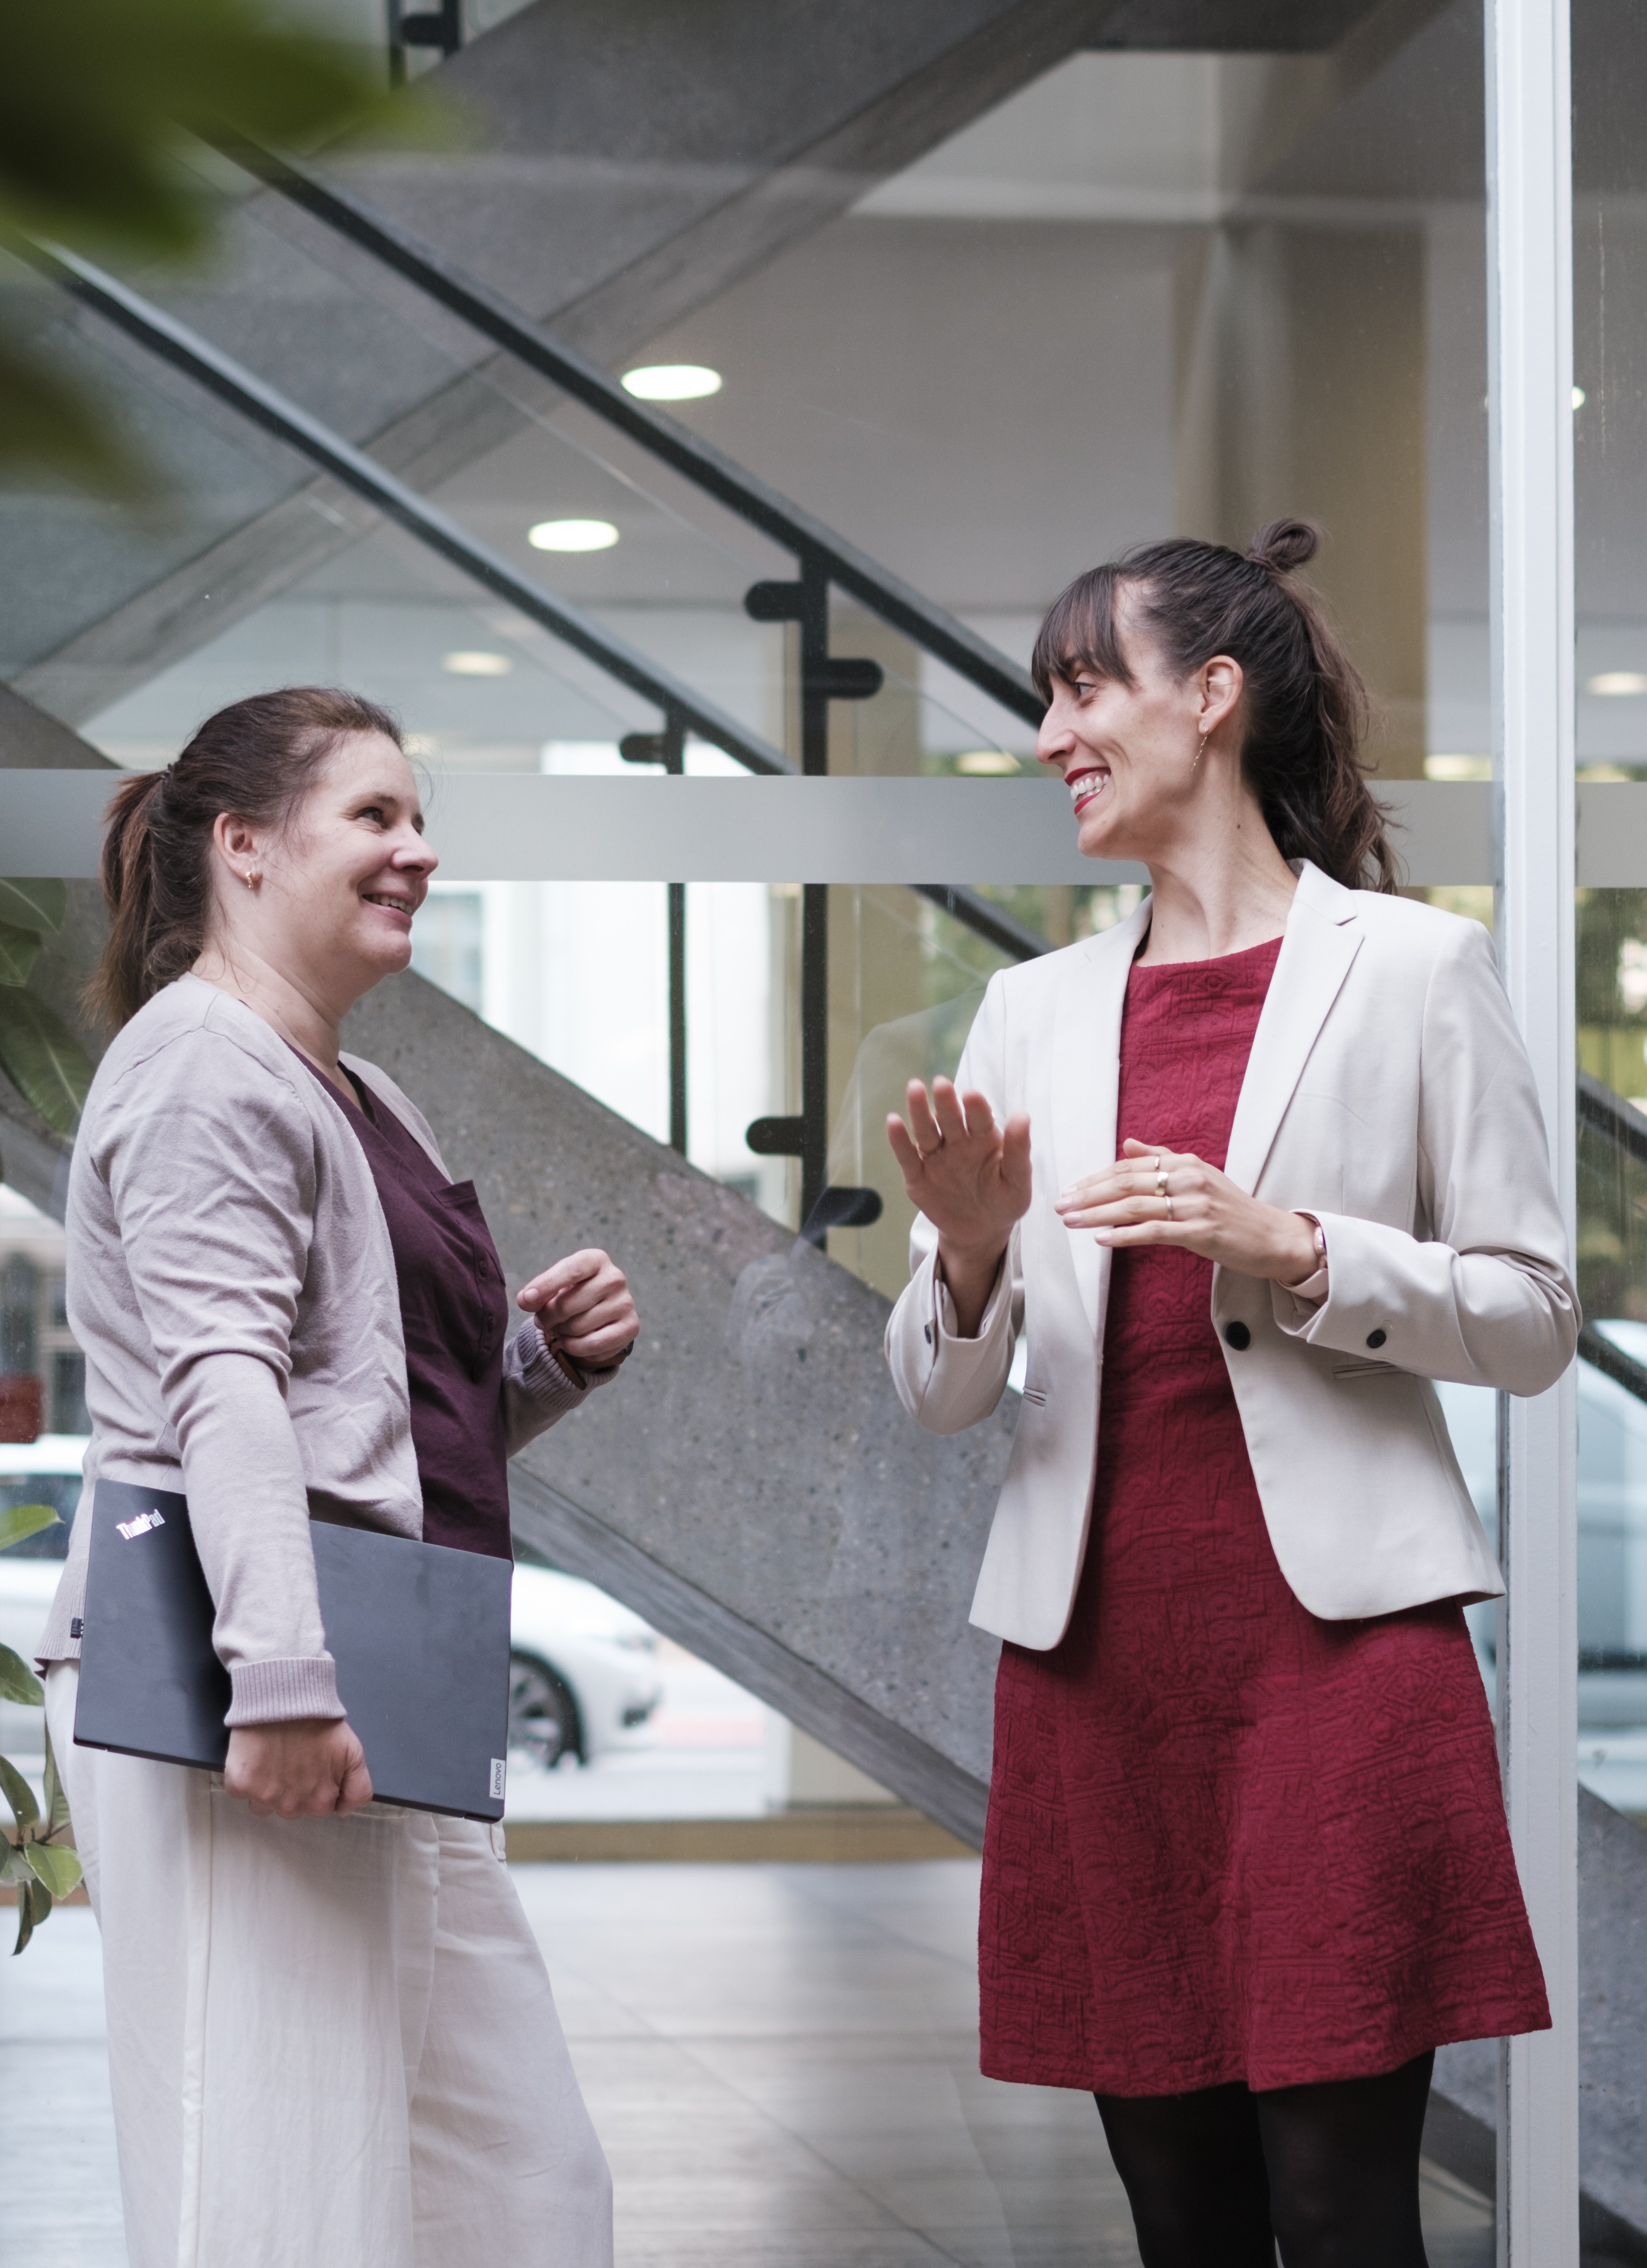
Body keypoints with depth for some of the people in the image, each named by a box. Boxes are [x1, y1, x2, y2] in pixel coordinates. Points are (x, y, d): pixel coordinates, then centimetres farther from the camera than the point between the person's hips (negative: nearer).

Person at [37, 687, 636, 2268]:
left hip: (368, 1724, 10)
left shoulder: (368, 1108, 25)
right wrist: (282, 1678, -27)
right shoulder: (206, 1063, -6)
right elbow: (225, 1386, -18)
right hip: (236, 1712, -10)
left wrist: (550, 1357, 12)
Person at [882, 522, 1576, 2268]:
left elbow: (1534, 1321, 1)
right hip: (1098, 1647, 4)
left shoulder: (1412, 967, 3)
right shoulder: (1034, 1009, 14)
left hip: (1336, 1640, -4)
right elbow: (938, 1396, 14)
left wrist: (1288, 1247, -13)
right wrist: (969, 1249, -7)